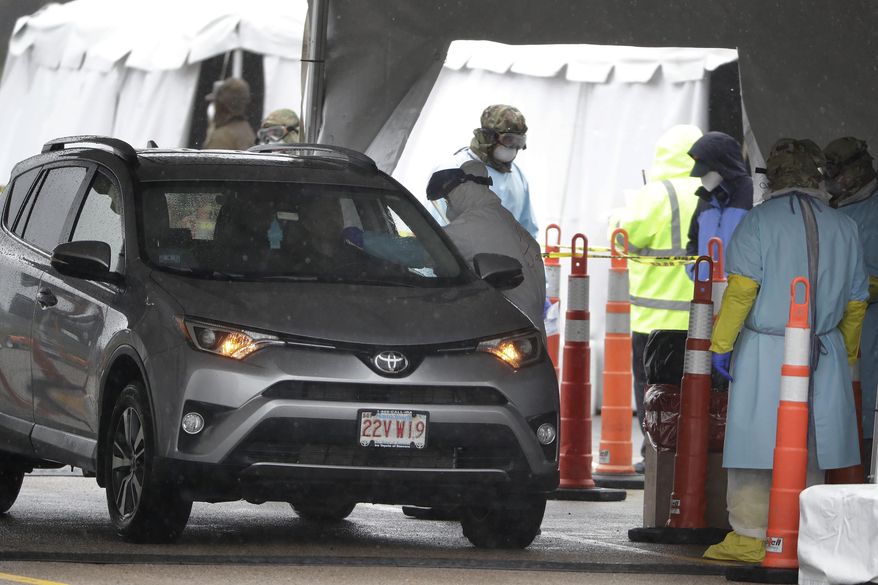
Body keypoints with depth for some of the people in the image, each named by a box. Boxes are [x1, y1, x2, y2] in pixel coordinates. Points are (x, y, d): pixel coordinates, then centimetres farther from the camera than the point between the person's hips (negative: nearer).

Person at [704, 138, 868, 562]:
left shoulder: (759, 221, -5)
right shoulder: (843, 227, 9)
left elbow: (741, 289, -13)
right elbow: (855, 302, 13)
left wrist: (721, 344, -8)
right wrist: (846, 355, 23)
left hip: (765, 352, -4)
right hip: (825, 353, 4)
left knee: (754, 442, 0)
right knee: (810, 449, 10)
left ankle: (749, 537, 0)